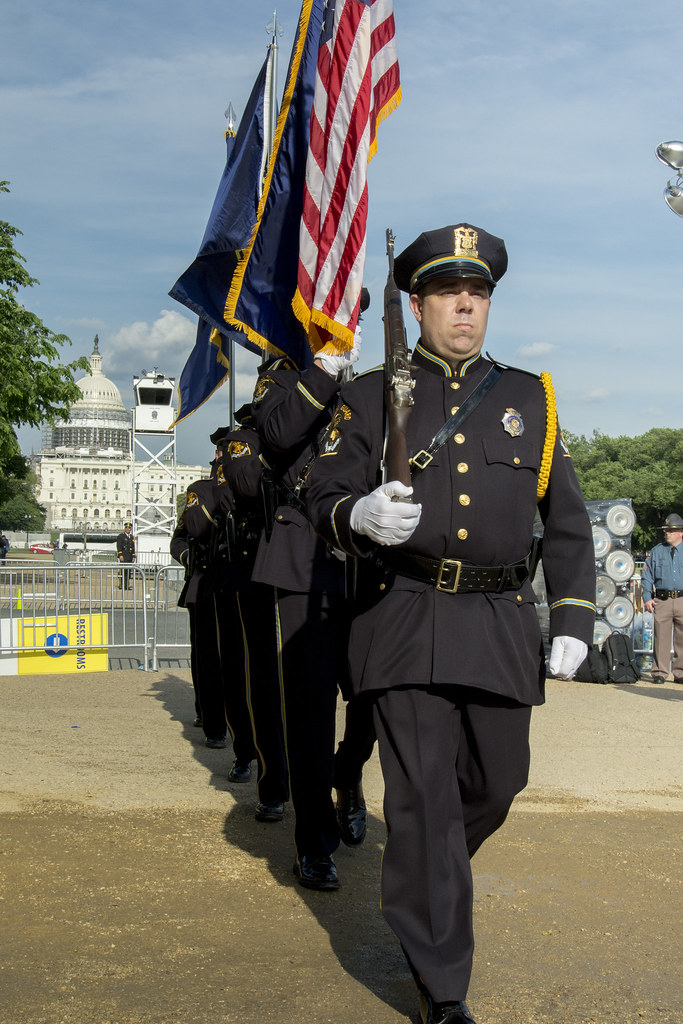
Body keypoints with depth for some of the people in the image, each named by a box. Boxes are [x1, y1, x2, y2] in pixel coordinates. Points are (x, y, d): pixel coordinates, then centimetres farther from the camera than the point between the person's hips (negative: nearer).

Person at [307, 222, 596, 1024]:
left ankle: (419, 885, 45)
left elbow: (566, 521, 12)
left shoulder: (530, 399, 11)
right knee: (424, 800, -3)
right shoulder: (370, 397, 5)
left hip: (501, 627, 3)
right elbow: (325, 502, 1)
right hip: (405, 626, -3)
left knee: (496, 784, 13)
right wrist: (360, 514, -23)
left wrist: (573, 620, 3)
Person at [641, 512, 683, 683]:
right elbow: (646, 576, 11)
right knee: (661, 637, -2)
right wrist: (647, 598, 0)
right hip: (662, 600, 0)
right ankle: (659, 672, 3)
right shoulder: (656, 551, 11)